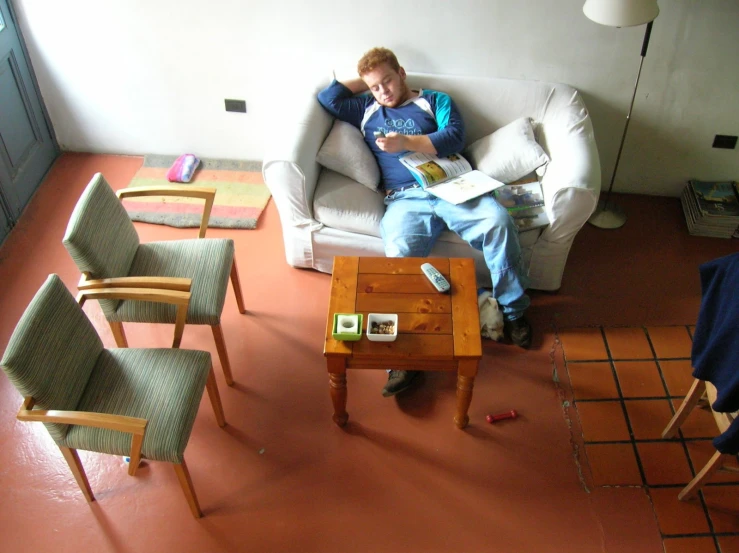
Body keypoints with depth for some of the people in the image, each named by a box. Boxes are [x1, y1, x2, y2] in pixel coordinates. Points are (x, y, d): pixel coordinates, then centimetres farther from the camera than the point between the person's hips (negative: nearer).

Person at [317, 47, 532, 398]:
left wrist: (407, 141, -7)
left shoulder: (435, 101, 21)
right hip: (405, 199, 1)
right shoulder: (366, 110, 30)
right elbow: (328, 98, 22)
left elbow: (454, 138, 4)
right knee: (400, 254, -32)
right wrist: (363, 82, 28)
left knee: (498, 222, -30)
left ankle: (514, 310, -11)